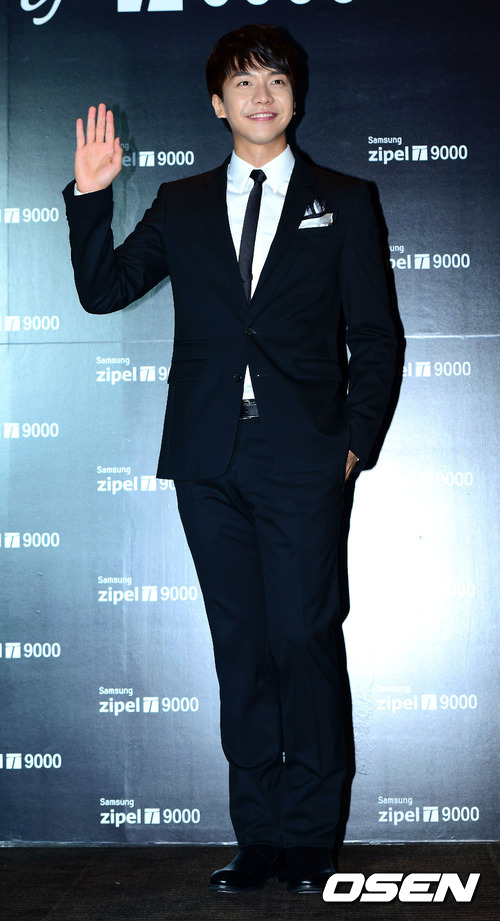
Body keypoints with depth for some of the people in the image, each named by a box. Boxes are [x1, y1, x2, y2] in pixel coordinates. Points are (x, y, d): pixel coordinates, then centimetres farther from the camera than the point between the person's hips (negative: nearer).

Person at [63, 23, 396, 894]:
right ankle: (259, 836, 14)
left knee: (302, 636, -4)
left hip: (301, 460, -2)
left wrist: (356, 439, -3)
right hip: (210, 460, 3)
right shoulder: (181, 206, 14)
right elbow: (103, 290, 9)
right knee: (240, 644, 6)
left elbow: (373, 333, 7)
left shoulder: (341, 202, 9)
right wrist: (90, 197, -2)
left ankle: (310, 837, 8)